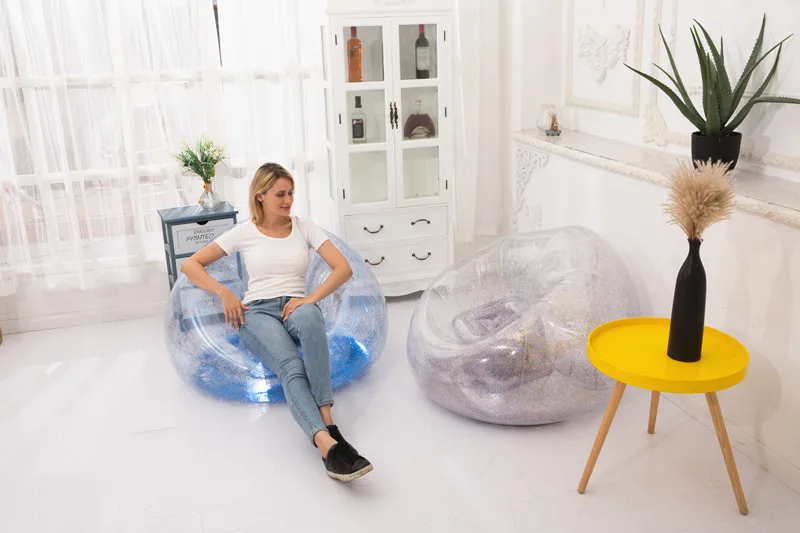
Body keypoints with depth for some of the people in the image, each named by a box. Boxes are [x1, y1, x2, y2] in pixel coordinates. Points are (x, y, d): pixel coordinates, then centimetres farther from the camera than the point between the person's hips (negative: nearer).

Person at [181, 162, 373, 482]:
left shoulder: (304, 228, 12)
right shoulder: (244, 232, 10)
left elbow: (343, 268, 1)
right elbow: (190, 266, 10)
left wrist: (310, 298, -13)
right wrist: (223, 293, -7)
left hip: (296, 308, 1)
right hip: (258, 312, -1)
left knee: (309, 317, -41)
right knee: (291, 366, -36)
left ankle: (325, 418, -46)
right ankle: (327, 443, -57)